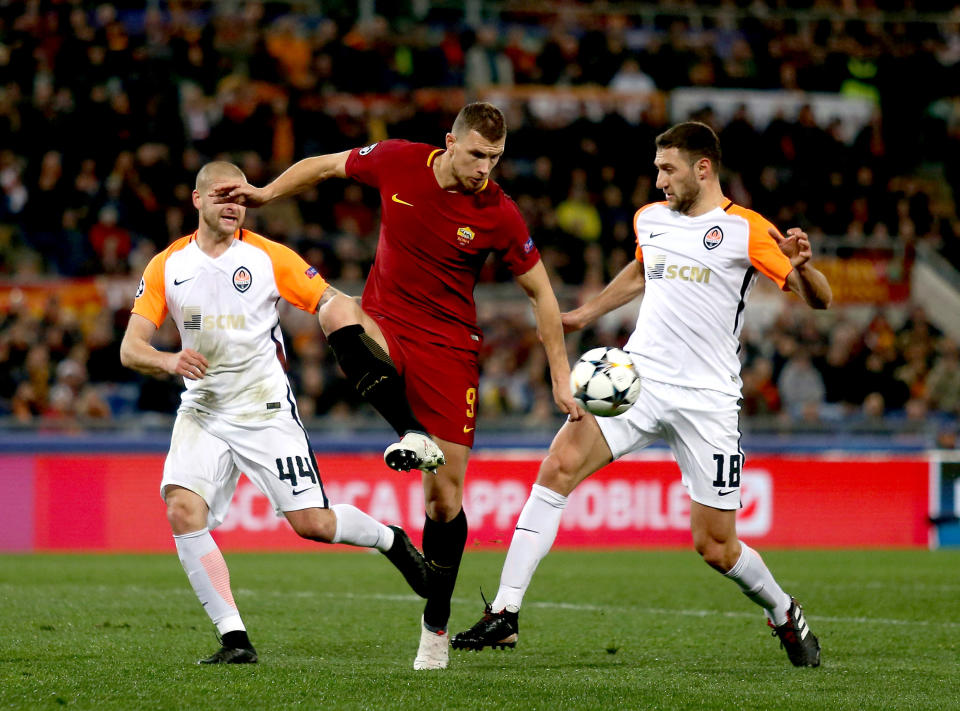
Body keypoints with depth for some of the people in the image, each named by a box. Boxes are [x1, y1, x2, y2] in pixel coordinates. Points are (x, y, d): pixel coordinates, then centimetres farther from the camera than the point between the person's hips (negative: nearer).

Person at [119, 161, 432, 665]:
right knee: (182, 510, -20)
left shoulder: (266, 257, -5)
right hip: (202, 411, 2)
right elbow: (131, 347, -3)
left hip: (266, 410, -2)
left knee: (311, 523, -7)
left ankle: (391, 541, 27)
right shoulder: (167, 266, 1)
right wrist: (168, 362, -25)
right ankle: (234, 638, -13)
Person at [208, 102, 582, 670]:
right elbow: (325, 166, 10)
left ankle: (436, 628, 14)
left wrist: (561, 377, -2)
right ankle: (411, 435, -36)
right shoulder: (398, 161, -9)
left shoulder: (499, 214, -13)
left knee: (445, 497, -2)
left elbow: (541, 292, -1)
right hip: (384, 326, 1)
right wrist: (265, 193, 3)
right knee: (335, 311, -36)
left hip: (450, 349, -1)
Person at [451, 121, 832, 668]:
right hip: (638, 377, 4)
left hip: (706, 398, -4)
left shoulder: (746, 230, -4)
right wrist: (586, 314, 34)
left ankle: (785, 615, 30)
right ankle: (505, 614, -20)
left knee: (715, 547, -1)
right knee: (559, 466, -20)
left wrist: (801, 266, -26)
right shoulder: (650, 219, 13)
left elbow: (820, 300, -7)